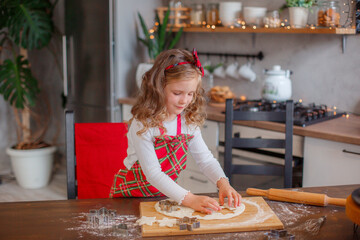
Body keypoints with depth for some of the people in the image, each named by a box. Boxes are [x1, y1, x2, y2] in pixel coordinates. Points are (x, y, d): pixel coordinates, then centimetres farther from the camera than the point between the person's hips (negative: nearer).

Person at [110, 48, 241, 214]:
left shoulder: (188, 121, -4)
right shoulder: (143, 124, -23)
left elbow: (205, 159, -1)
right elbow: (153, 174, -26)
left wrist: (223, 183, -20)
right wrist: (189, 199, -34)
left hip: (166, 193, 4)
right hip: (131, 196, -4)